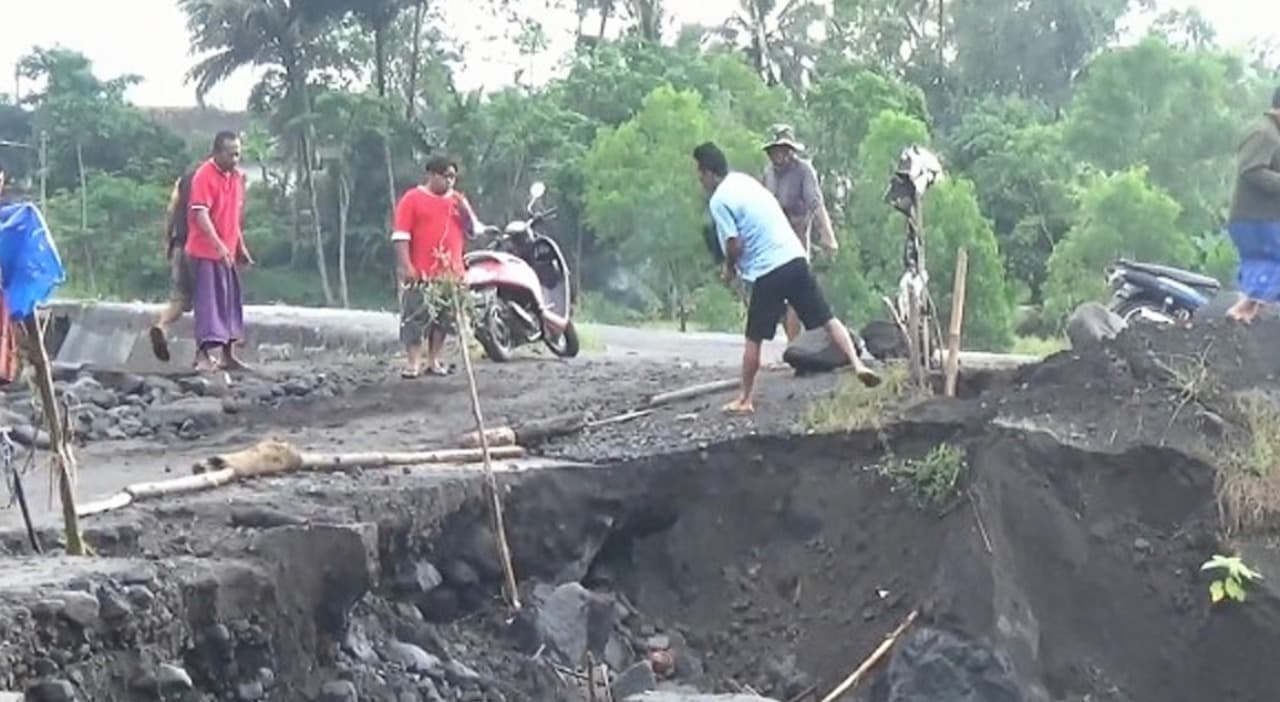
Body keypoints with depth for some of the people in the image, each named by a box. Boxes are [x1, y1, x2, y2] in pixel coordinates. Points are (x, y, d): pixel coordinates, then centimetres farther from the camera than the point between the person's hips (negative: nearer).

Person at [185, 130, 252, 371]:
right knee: (208, 302, -8)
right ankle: (202, 355, -4)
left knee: (230, 303, 11)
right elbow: (201, 215, -21)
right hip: (206, 251, -8)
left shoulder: (237, 176, 10)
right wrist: (219, 245, -30)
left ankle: (228, 356, 18)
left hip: (227, 252, 8)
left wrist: (240, 247, 18)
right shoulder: (204, 176, -15)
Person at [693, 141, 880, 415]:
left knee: (754, 339, 4)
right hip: (796, 258, 7)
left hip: (767, 272, -7)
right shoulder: (745, 180, 16)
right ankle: (857, 364, -4)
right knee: (827, 318, 8)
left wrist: (729, 269, 5)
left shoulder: (719, 200, -9)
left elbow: (735, 244, -15)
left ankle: (745, 400, 12)